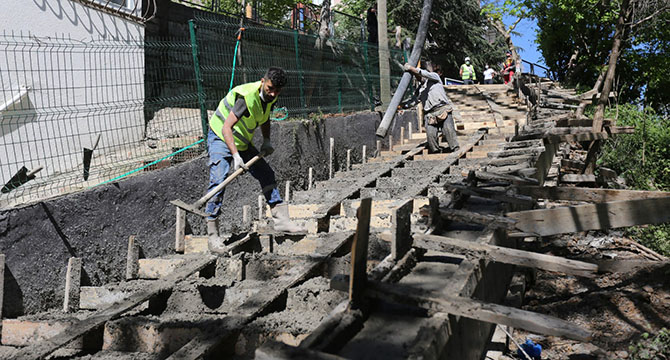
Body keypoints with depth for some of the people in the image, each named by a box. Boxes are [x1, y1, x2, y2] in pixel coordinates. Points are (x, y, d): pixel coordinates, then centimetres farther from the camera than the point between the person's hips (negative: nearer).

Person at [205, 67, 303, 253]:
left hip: (242, 142, 8)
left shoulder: (270, 97, -4)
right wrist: (235, 155, -45)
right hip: (220, 138, -8)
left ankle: (281, 220, 14)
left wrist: (266, 140, 5)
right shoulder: (247, 96, -30)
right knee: (218, 181, -19)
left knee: (267, 174, 6)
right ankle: (212, 234, -14)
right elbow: (226, 127, -35)